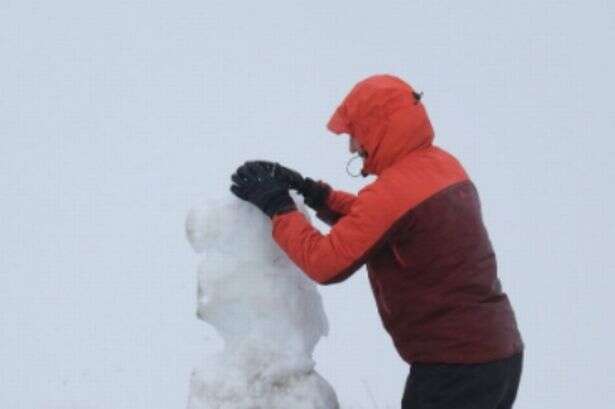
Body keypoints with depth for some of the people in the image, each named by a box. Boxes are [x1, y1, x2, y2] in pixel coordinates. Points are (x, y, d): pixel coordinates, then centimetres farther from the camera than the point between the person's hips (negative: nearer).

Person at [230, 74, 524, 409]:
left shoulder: (394, 191, -19)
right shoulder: (443, 165, 9)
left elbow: (326, 262, -18)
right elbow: (374, 221, 21)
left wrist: (276, 205, -7)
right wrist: (312, 193, 11)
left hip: (454, 367, -9)